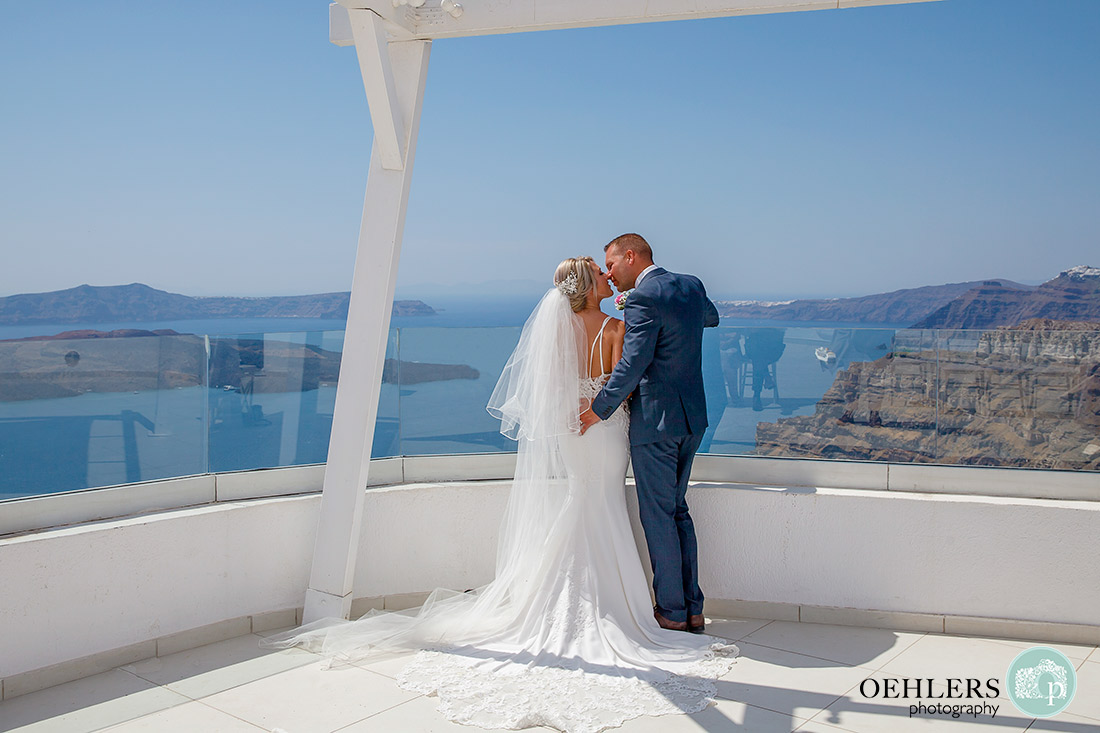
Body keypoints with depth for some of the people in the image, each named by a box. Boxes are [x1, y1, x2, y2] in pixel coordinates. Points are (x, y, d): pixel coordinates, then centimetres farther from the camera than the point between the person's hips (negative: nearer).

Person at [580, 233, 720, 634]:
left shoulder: (643, 299, -17)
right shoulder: (692, 285, 8)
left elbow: (631, 367, -21)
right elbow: (711, 316, 31)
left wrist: (598, 410, -10)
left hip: (655, 421, -8)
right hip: (693, 418, 8)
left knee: (658, 515, 3)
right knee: (678, 509, 17)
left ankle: (671, 611, 13)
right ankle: (693, 609, 21)